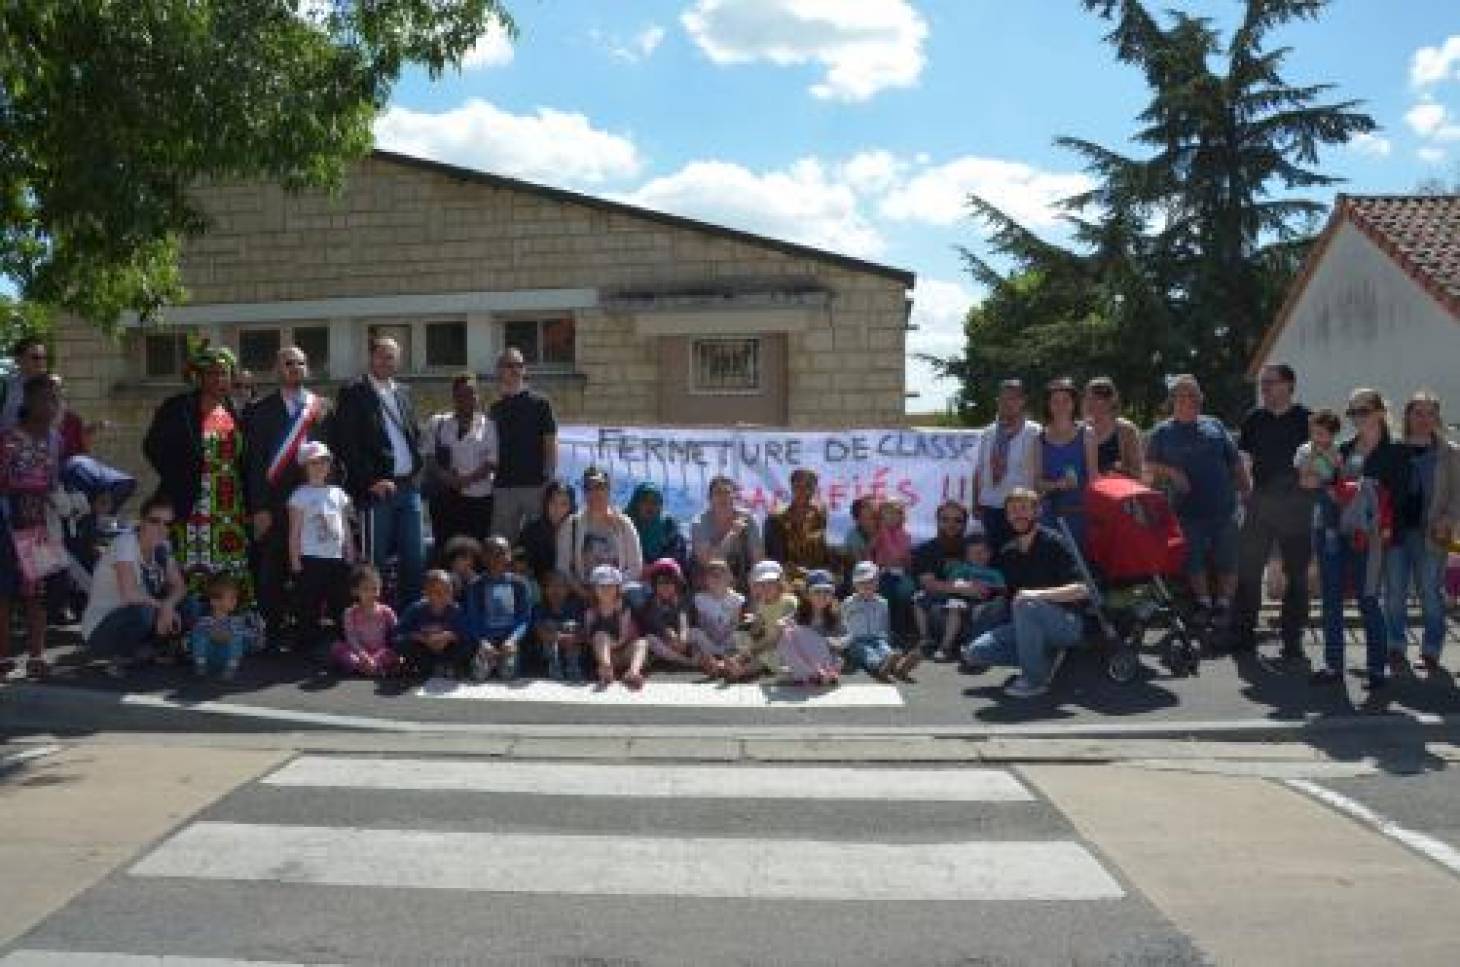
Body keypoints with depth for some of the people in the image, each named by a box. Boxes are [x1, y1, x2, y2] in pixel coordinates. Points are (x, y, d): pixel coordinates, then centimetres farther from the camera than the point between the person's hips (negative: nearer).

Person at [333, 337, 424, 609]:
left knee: (415, 559, 8)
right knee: (375, 559, -2)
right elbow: (345, 443, -9)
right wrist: (372, 481, -13)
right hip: (377, 489, -6)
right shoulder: (354, 393, -2)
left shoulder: (403, 393, 17)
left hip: (408, 487, 6)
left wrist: (415, 470, 8)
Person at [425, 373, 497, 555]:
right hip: (445, 497, 2)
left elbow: (491, 463, -2)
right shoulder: (438, 424, 12)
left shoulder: (487, 426, 6)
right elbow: (429, 459, 5)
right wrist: (446, 477, -14)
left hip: (478, 497, -1)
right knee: (445, 546, -2)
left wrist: (466, 479, -15)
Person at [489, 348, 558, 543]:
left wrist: (550, 480, -8)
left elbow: (551, 445, -2)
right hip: (504, 486, 4)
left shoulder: (540, 403, 1)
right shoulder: (497, 408, 12)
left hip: (536, 484, -3)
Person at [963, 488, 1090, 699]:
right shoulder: (1008, 553, 8)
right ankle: (1046, 657, 4)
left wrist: (1038, 594, -29)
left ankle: (1034, 679, -21)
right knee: (975, 653, -9)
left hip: (1066, 624, -6)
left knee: (1025, 605, -36)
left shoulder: (1053, 543, -10)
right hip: (1026, 626, 6)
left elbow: (1081, 590, -19)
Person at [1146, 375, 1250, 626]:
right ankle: (1204, 605, 9)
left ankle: (1224, 605, 13)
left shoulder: (1215, 426, 15)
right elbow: (1150, 466, 3)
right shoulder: (1163, 432, 8)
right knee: (1195, 560, -3)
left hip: (1224, 507, 3)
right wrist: (1170, 472, -14)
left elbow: (1236, 463, 16)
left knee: (1227, 560, 3)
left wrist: (1246, 489, 9)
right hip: (1188, 509, -2)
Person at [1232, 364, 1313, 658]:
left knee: (1296, 573, 5)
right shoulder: (1254, 419, 10)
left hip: (1296, 502, -3)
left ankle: (1292, 637, 14)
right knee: (1247, 567, 0)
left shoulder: (1306, 419, 0)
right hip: (1260, 500, 3)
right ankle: (1243, 633, 8)